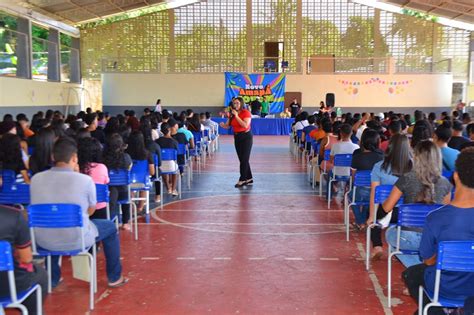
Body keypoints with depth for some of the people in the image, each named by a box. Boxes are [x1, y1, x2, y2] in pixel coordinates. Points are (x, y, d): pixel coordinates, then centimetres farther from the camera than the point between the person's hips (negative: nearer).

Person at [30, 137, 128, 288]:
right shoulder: (85, 180, -15)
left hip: (44, 241, 4)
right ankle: (114, 277, 32)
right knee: (110, 227, 24)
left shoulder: (36, 179, -6)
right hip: (77, 239, -3)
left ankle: (52, 278, 44)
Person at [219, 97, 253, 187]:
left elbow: (245, 125, -26)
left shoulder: (246, 113, -12)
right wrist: (223, 125, -16)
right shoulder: (232, 114, 7)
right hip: (237, 137, 7)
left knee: (244, 159, -5)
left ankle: (242, 180, -1)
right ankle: (249, 178, 18)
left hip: (246, 137, -7)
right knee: (242, 159, 9)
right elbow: (227, 126, 6)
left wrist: (236, 116, -24)